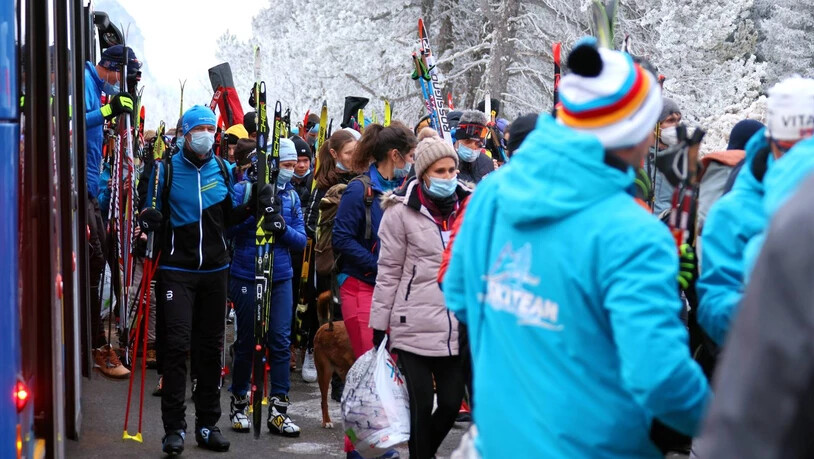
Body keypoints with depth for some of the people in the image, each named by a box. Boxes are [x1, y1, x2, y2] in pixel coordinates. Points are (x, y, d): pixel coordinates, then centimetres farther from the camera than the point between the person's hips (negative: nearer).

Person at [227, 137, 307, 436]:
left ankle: (278, 411, 2)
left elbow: (301, 240, 4)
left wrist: (283, 229, -16)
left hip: (280, 278, 3)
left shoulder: (291, 196, 8)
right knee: (246, 341, 5)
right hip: (247, 276, -3)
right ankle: (239, 404, 21)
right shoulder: (243, 190, -4)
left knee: (281, 341, -2)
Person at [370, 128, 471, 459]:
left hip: (456, 328, 4)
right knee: (422, 406, 2)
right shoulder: (402, 211, -4)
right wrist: (379, 326, -2)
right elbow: (389, 272, -2)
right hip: (414, 328, -3)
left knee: (451, 404, 7)